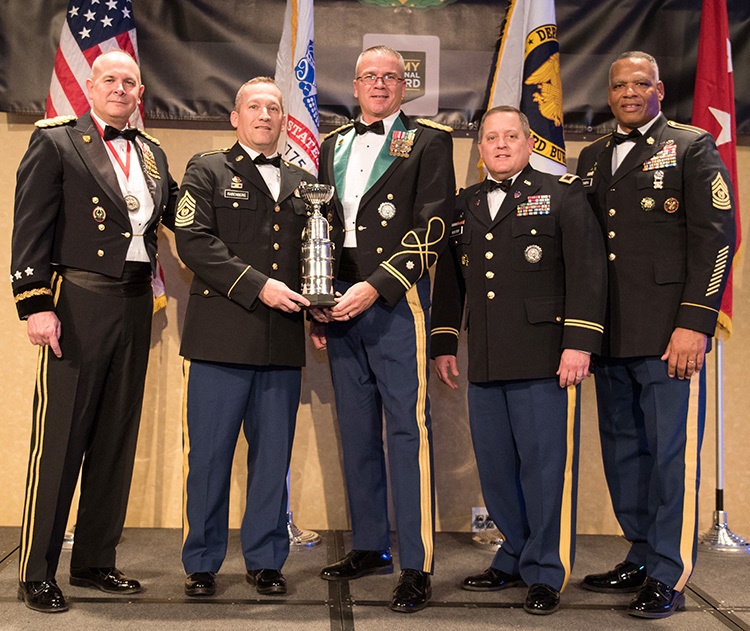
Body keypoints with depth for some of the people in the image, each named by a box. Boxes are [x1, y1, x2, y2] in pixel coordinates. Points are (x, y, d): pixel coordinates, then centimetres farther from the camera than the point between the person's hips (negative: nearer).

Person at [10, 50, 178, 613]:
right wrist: (35, 303, -15)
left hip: (135, 307, 6)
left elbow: (179, 216, 14)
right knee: (60, 438, -2)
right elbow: (31, 228, -7)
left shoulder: (152, 153, 16)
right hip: (79, 306, -6)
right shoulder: (55, 142, -1)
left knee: (117, 439, 11)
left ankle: (95, 561, 23)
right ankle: (36, 572, 10)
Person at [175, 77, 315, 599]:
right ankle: (202, 563, 16)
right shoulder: (208, 171, 7)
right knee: (209, 454, 2)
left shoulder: (304, 183, 18)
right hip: (222, 337, -3)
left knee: (273, 456, 7)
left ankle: (266, 560, 20)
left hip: (284, 342, 3)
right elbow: (194, 241, -7)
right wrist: (257, 285, -14)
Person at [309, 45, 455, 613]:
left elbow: (430, 229, -8)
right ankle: (370, 546, 23)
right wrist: (319, 302, 10)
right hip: (340, 302, 6)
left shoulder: (428, 142, 2)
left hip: (395, 300, -5)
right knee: (357, 429, 11)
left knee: (407, 427, -6)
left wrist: (374, 287, -16)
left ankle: (417, 566, 1)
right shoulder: (333, 146, 19)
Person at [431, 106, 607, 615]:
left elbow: (587, 270, -5)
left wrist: (579, 343, -13)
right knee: (496, 467, 11)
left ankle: (546, 573, 13)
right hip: (485, 363, 5)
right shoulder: (464, 206, 18)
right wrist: (444, 345, 15)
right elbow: (450, 280, 20)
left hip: (544, 360, -5)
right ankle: (516, 558, 27)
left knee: (546, 465, -1)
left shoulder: (563, 195, 4)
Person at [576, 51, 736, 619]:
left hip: (668, 335, -6)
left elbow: (717, 236, -6)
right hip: (610, 335, 6)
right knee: (623, 450, 13)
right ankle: (641, 558, 27)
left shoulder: (692, 148, 2)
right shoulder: (592, 158, 18)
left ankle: (668, 576, 9)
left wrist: (695, 323, -15)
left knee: (671, 453, -2)